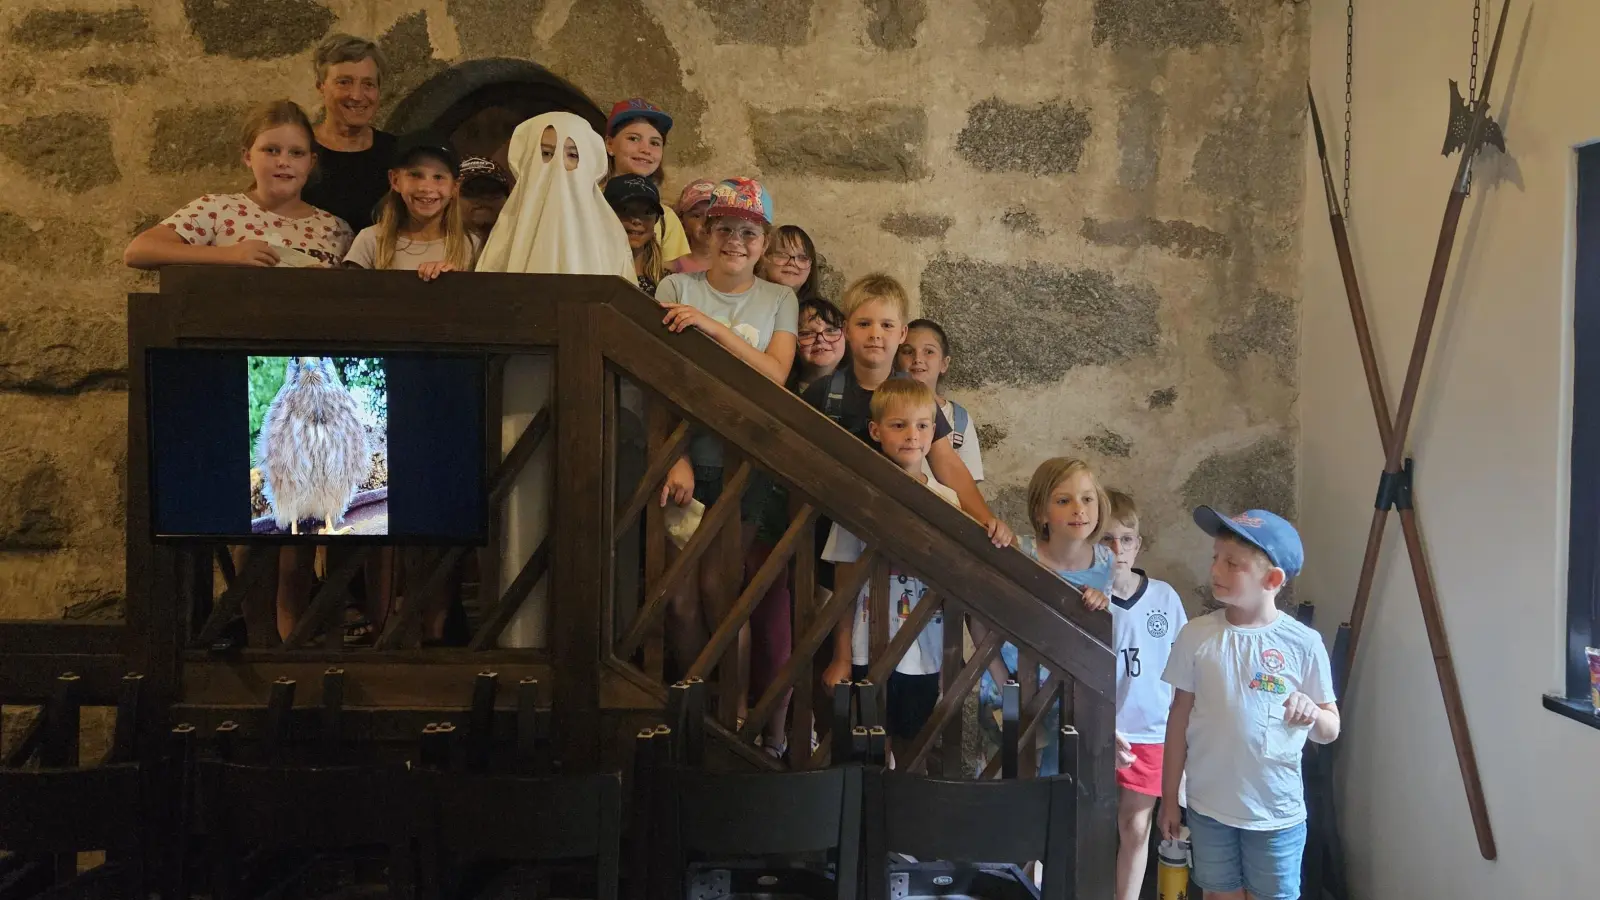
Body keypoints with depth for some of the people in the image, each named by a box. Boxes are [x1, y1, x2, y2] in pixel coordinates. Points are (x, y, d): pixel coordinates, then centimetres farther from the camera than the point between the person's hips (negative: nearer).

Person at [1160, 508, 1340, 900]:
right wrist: (1169, 798, 4)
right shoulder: (1196, 636, -6)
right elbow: (1179, 719, 2)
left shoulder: (1303, 644, -9)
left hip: (1277, 810, -1)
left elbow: (1331, 730, 0)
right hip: (1209, 806, 1)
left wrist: (1312, 715, -23)